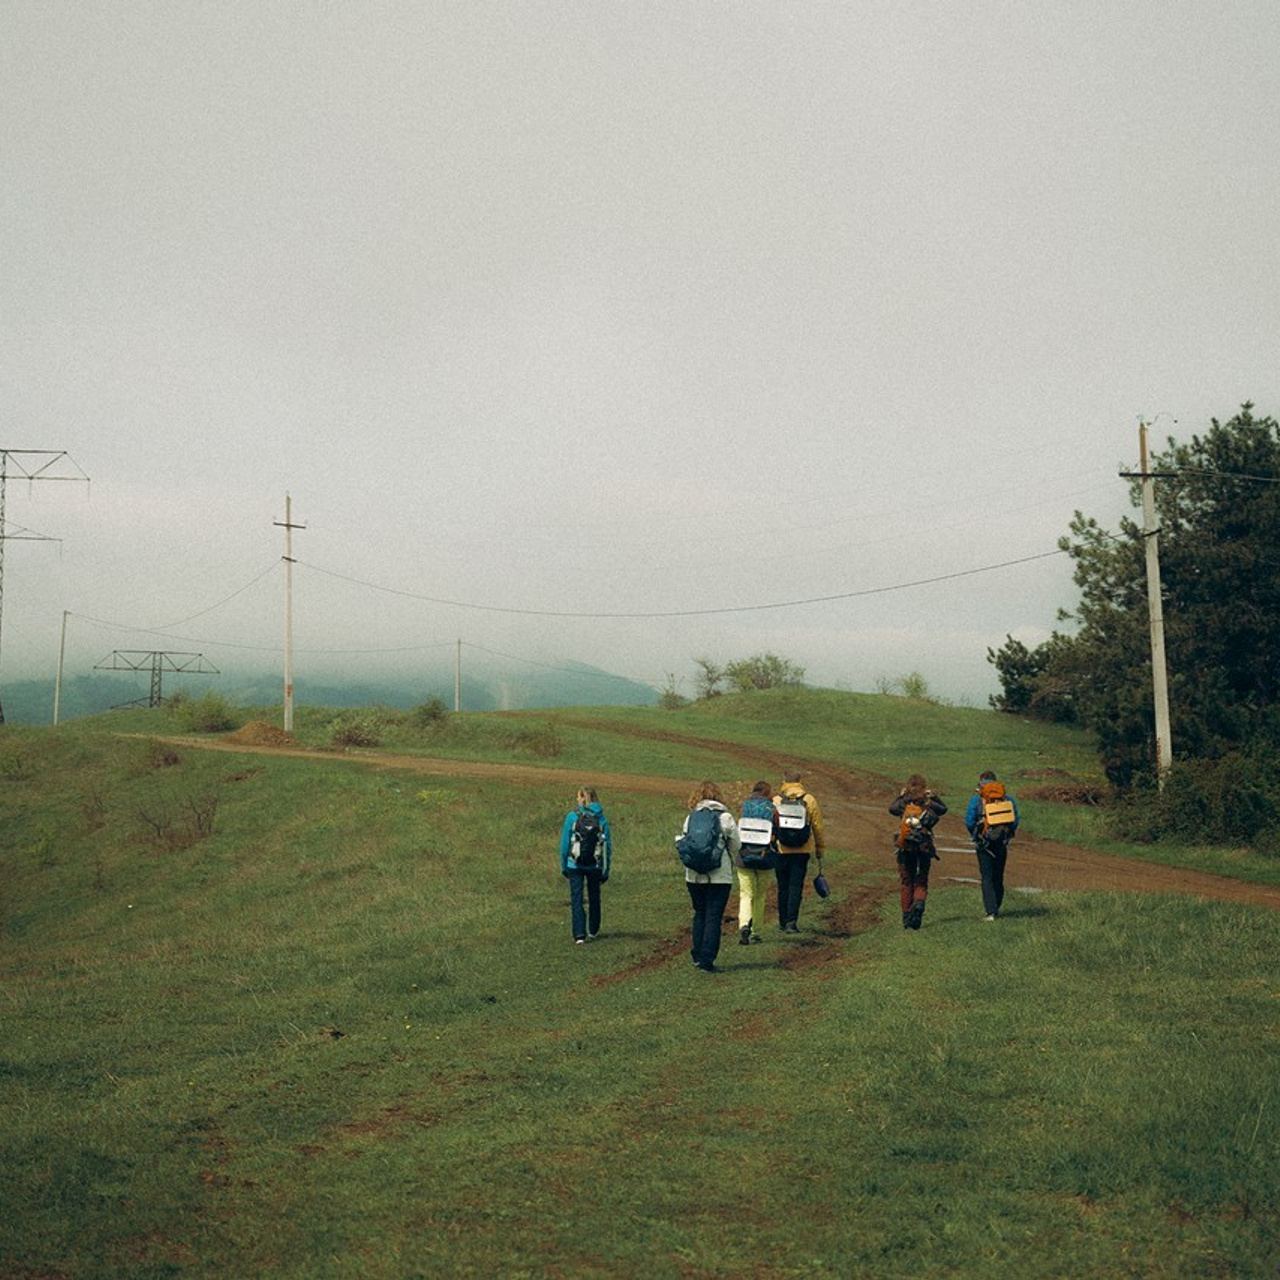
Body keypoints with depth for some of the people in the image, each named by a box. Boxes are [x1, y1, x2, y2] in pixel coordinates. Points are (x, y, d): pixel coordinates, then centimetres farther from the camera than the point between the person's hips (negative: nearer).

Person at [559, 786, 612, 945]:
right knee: (594, 898, 19)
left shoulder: (572, 817, -7)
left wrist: (563, 866, 6)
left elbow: (564, 843, -4)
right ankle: (593, 930, 33)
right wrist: (606, 870, 7)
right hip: (595, 866, 2)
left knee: (576, 899, -1)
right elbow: (608, 845, 0)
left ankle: (579, 934, -11)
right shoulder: (601, 819, -2)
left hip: (575, 866, -2)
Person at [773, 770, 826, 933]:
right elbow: (818, 828, 3)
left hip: (781, 851, 1)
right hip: (802, 851, 0)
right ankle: (791, 921, -10)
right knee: (796, 886, 1)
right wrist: (820, 851, 12)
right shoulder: (810, 801, -1)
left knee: (783, 886, 11)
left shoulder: (776, 801, -2)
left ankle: (783, 922, 19)